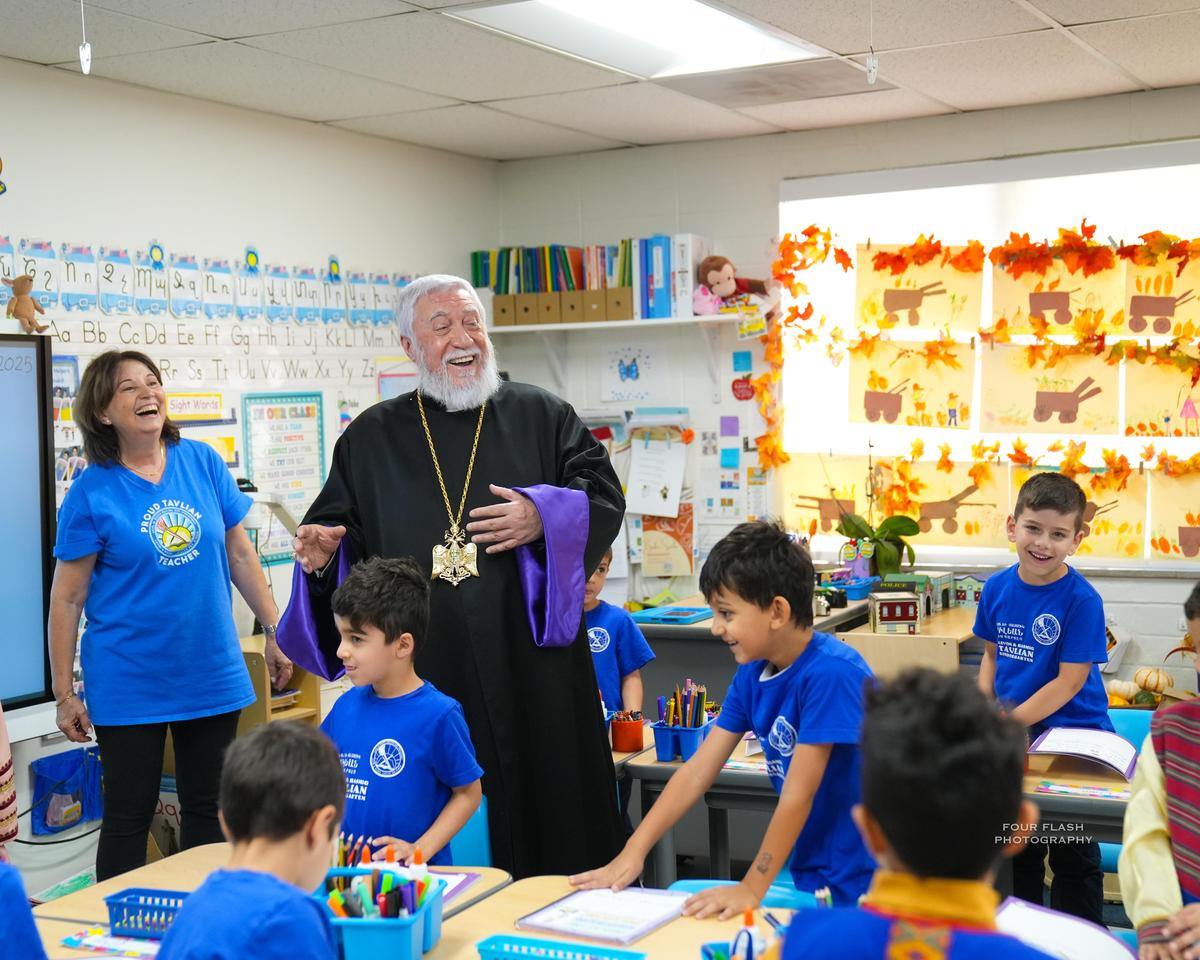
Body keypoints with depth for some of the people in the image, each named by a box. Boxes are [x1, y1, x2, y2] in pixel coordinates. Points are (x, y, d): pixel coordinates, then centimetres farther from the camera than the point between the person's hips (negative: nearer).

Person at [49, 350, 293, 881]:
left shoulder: (203, 462, 0)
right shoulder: (91, 493, -9)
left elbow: (239, 553, 7)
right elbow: (67, 598, -6)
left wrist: (274, 631, 7)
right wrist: (64, 694, -6)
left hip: (213, 674, 3)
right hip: (129, 689, -3)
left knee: (208, 812, 14)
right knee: (128, 818, 6)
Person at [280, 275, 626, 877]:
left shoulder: (540, 416, 9)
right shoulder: (371, 439, 13)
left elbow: (603, 495, 4)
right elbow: (333, 533, 13)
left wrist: (544, 518, -13)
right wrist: (321, 555, -8)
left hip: (530, 668, 0)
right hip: (424, 673, 1)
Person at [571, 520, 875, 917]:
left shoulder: (830, 673, -21)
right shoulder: (752, 673, 3)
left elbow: (797, 795, -21)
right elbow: (696, 771, 5)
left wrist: (751, 889, -18)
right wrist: (632, 853, -1)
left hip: (850, 887, -7)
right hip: (805, 871, 7)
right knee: (678, 905, -2)